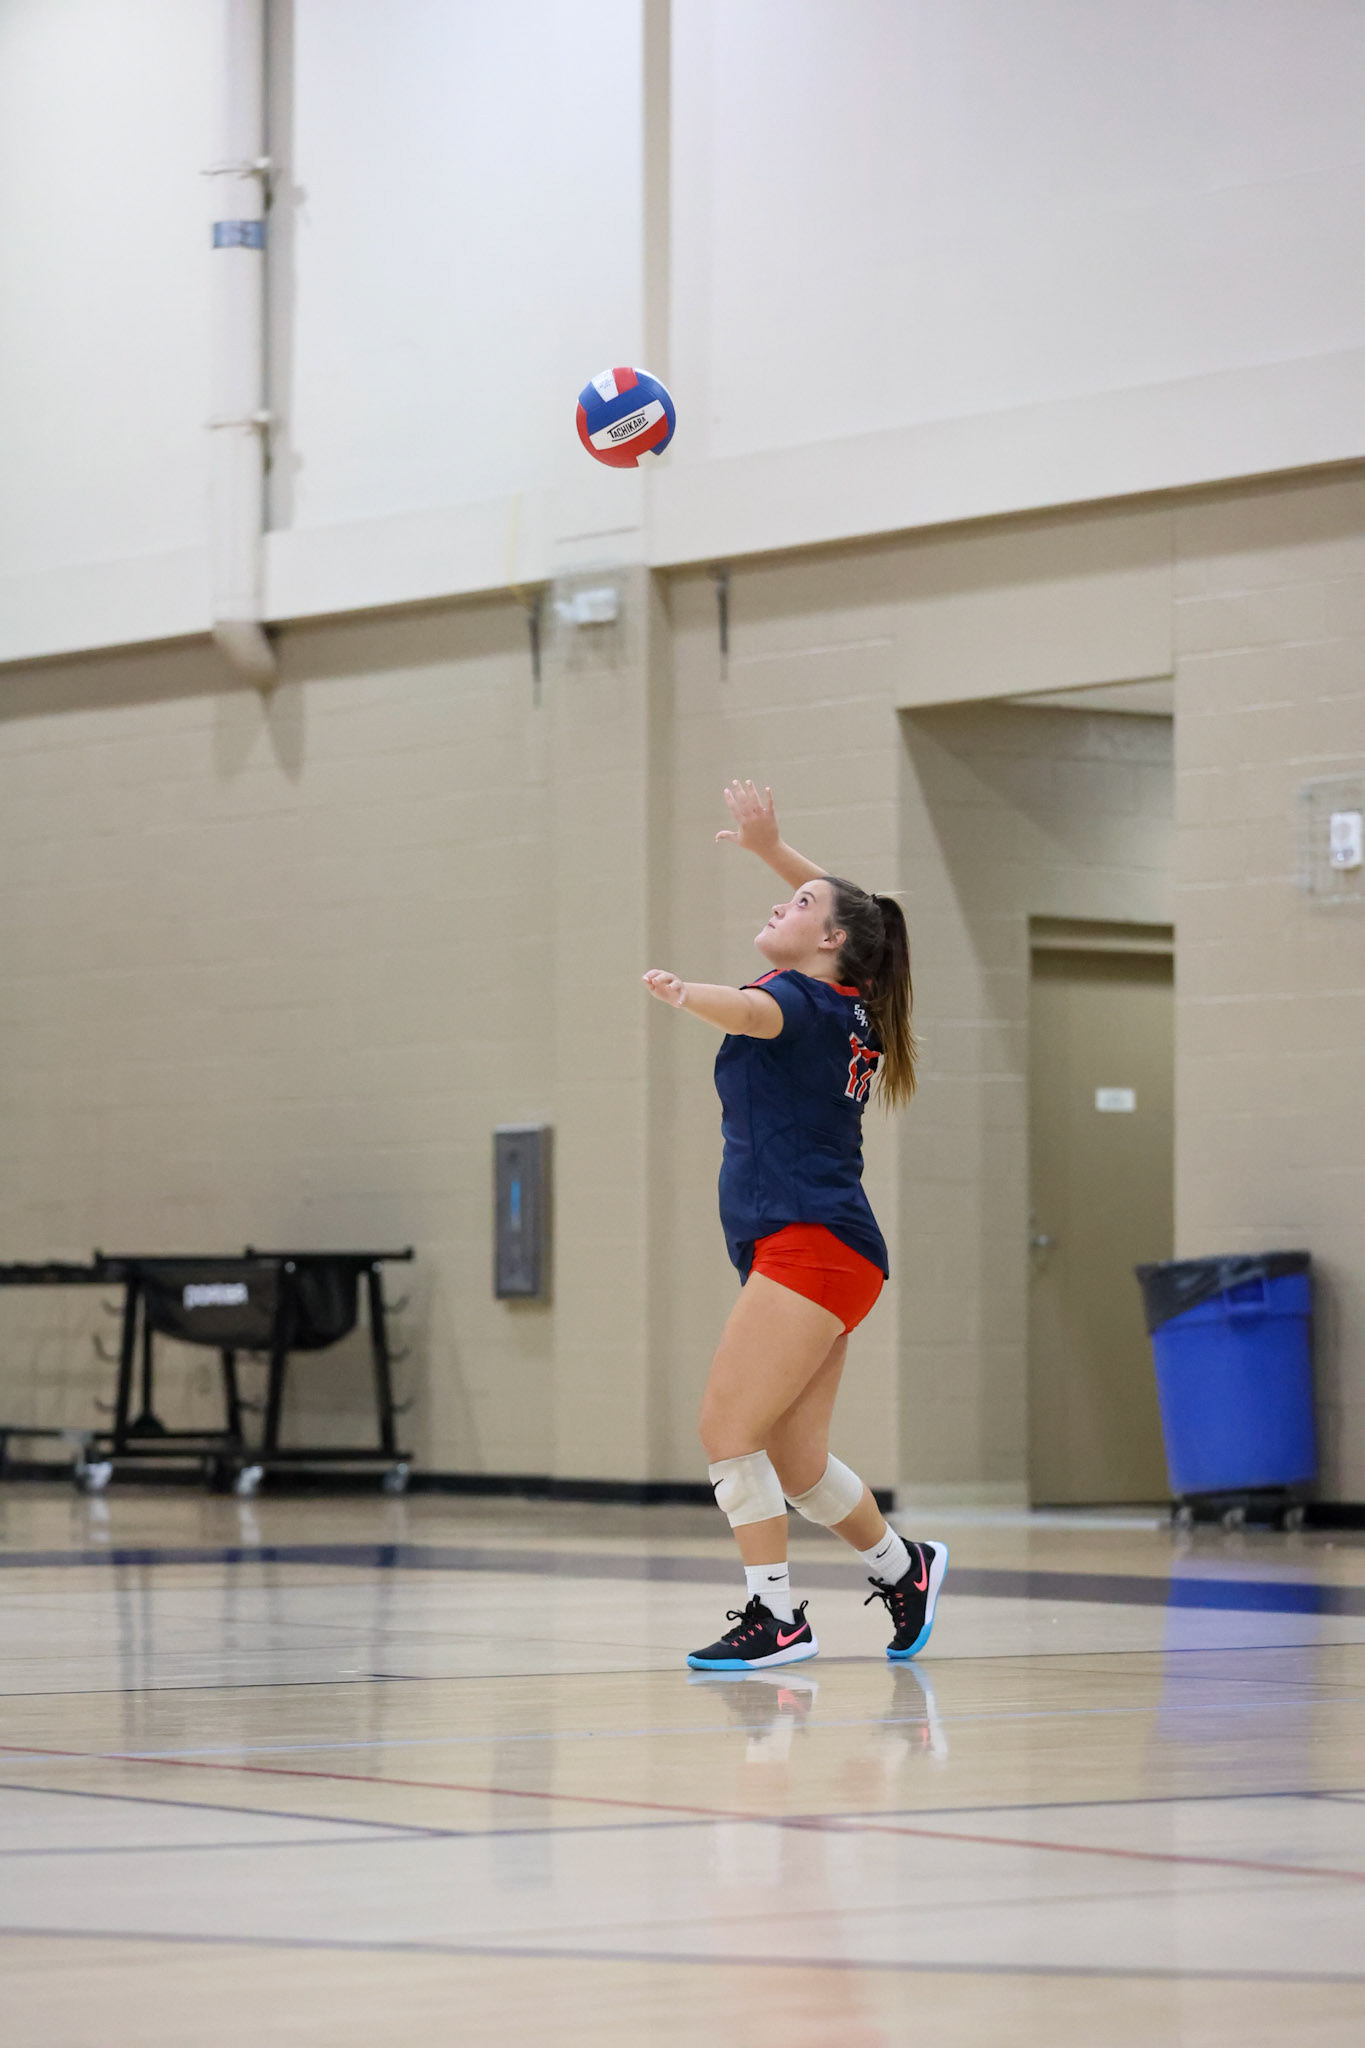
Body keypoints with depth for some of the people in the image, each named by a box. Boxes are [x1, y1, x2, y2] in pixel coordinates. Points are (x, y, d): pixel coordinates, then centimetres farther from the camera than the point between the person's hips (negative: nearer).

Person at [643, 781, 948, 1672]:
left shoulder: (803, 1000, -8)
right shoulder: (850, 1010, 16)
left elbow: (754, 1013, -34)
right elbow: (848, 906, 36)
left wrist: (686, 994, -52)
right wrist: (771, 847, 32)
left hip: (808, 1245, -10)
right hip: (822, 1255, 10)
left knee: (728, 1430, -15)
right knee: (795, 1464, 13)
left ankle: (775, 1617, -16)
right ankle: (902, 1568, 28)